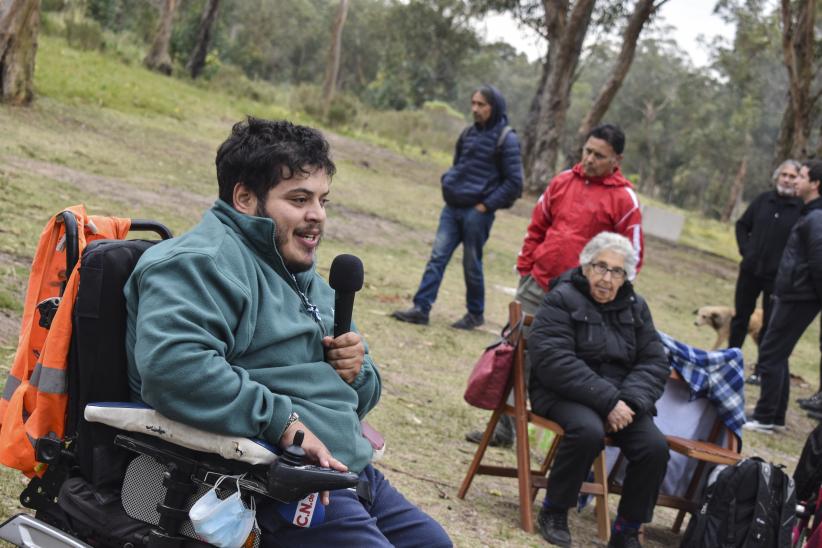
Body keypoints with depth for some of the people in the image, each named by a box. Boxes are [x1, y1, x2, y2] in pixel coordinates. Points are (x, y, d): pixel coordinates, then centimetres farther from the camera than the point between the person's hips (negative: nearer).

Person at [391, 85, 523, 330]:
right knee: (437, 257, -1)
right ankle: (421, 309, -2)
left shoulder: (506, 139, -8)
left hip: (477, 211, -6)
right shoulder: (469, 133, 11)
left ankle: (475, 314, 19)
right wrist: (448, 183, 7)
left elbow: (514, 182, -11)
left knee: (471, 264, 3)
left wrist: (486, 205, -13)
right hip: (453, 208, 6)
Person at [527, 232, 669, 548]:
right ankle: (554, 512, -12)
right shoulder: (562, 300, -6)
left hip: (620, 398, 5)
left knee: (655, 447, -20)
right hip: (564, 394, -5)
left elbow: (655, 363, 5)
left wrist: (630, 401, -16)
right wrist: (607, 401, -25)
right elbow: (553, 360, -18)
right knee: (589, 431, -35)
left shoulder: (635, 308, 11)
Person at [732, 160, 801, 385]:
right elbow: (742, 225, 14)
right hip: (751, 270, 4)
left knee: (769, 325, 4)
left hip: (777, 276, -4)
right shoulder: (763, 200, 3)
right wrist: (745, 249, 3)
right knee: (740, 316, 13)